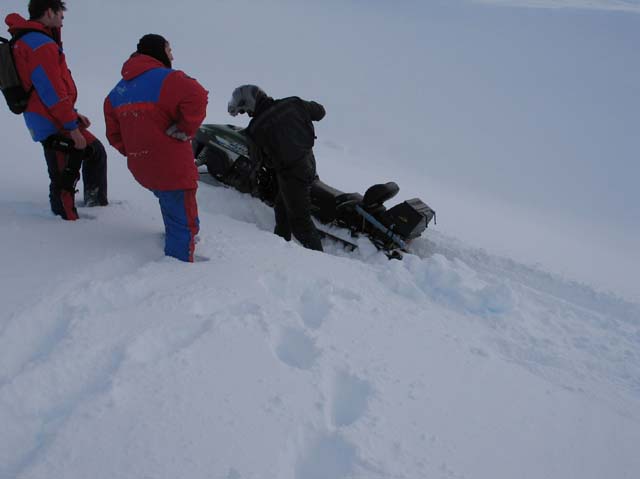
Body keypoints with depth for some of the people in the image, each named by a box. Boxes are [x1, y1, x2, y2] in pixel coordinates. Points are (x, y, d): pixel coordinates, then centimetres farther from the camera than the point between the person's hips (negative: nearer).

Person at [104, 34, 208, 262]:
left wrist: (133, 152, 15)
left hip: (141, 168, 9)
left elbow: (114, 133, 16)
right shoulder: (166, 79, -13)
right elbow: (196, 98, -31)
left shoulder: (118, 91, 12)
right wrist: (185, 129, -18)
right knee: (184, 223, 0)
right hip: (172, 168, -8)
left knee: (173, 215, 29)